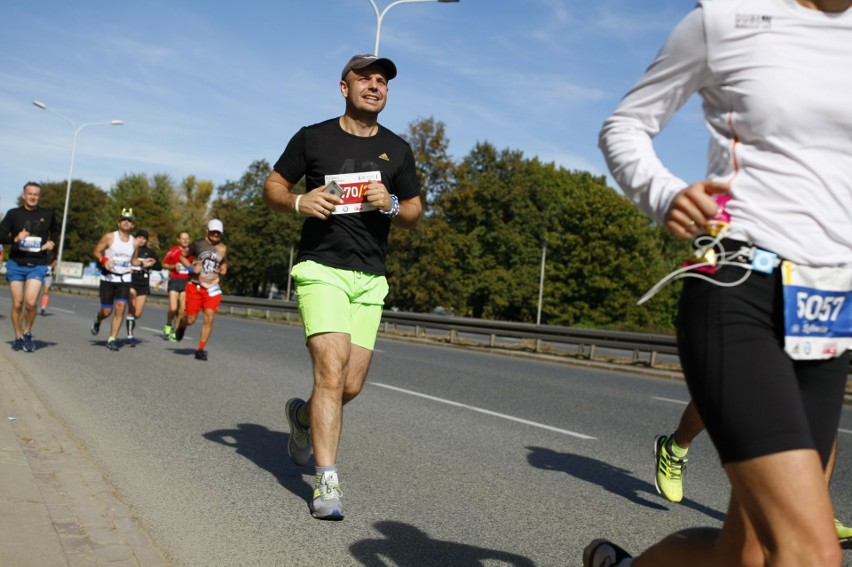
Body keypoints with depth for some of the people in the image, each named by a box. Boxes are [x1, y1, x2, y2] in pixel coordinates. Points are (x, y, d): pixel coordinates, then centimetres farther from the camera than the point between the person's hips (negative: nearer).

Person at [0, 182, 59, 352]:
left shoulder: (48, 214, 5)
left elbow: (55, 230, 24)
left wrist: (51, 242, 5)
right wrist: (15, 238, -20)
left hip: (37, 265, -1)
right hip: (16, 264, 1)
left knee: (31, 302, -15)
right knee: (17, 304, 3)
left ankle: (28, 333, 9)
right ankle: (18, 337, 20)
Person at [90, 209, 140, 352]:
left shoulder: (134, 242, 7)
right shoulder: (109, 237, -3)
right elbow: (96, 251, -1)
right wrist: (104, 260, -20)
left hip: (124, 280, 2)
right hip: (108, 278, -2)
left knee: (120, 309, -12)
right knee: (106, 311, 0)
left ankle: (112, 340, -3)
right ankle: (97, 320, 38)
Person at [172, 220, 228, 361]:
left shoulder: (223, 249, 6)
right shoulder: (198, 244, -3)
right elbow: (182, 256, 8)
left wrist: (223, 269, 0)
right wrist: (191, 267, -9)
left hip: (212, 288, 2)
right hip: (195, 286, -2)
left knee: (209, 318, -10)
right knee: (191, 320, 1)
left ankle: (201, 349, 0)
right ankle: (181, 325, 39)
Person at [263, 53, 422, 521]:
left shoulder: (397, 149, 12)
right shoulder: (312, 138, 5)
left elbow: (414, 212, 17)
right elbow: (272, 188, 11)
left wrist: (392, 205, -6)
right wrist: (298, 202, -11)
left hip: (370, 279, 4)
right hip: (321, 268, -3)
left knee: (350, 386, 4)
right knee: (331, 372, -18)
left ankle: (303, 416, 37)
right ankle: (326, 483, -10)